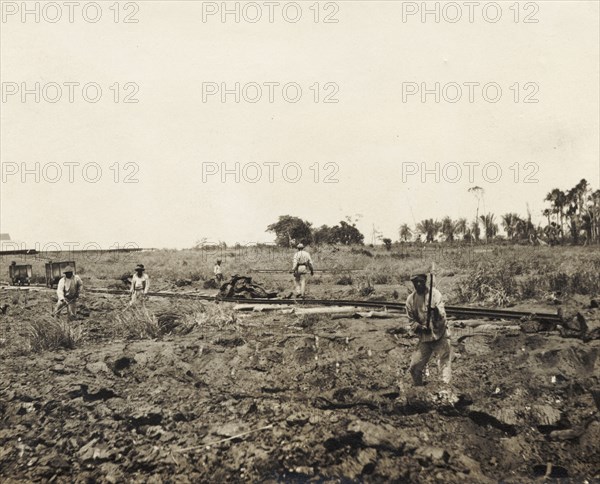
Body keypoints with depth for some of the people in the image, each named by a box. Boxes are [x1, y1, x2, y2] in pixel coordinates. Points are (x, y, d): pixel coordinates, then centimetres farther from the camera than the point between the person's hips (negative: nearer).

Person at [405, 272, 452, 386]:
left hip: (440, 336, -4)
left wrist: (437, 312, -41)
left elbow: (442, 316, -18)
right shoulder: (411, 300, 1)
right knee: (414, 368, 6)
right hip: (424, 338, 4)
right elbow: (411, 320, 7)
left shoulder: (435, 293, -9)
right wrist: (419, 327, -14)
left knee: (445, 364, -10)